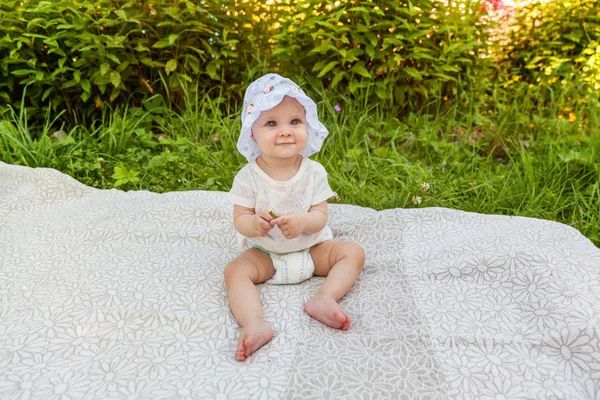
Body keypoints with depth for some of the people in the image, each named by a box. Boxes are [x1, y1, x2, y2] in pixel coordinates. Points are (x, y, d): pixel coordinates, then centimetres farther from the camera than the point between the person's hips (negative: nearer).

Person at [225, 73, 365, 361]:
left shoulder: (314, 172, -11)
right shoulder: (248, 178, -14)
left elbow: (320, 216, -12)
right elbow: (240, 219, -13)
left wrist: (303, 221, -36)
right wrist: (253, 224, -38)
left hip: (312, 248, 2)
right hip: (264, 253, -1)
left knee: (354, 252, -14)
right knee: (235, 271, -26)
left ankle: (324, 298, -29)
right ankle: (254, 325, -40)